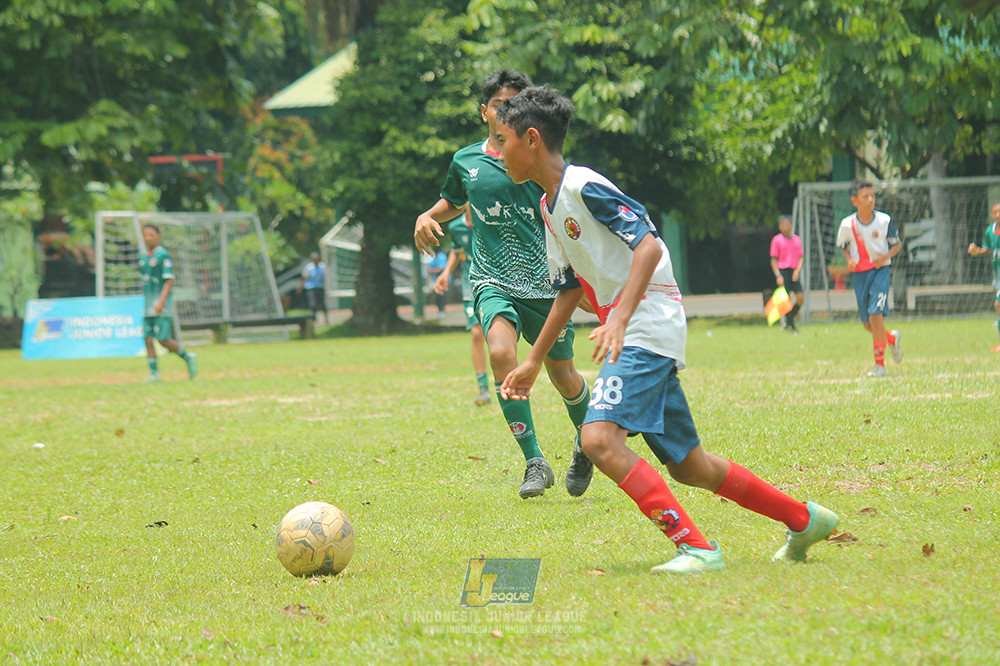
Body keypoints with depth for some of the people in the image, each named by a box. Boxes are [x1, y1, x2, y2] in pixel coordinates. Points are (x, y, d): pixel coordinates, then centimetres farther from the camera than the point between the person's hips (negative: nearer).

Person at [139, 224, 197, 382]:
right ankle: (154, 374, 2)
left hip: (163, 307, -7)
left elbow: (169, 281, -15)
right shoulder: (143, 259, 15)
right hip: (148, 307, 7)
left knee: (164, 340, -12)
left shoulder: (163, 256, -8)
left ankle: (188, 358, 9)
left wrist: (161, 302, -25)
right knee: (148, 339, -1)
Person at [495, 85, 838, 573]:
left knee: (600, 437, -25)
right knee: (687, 465, 12)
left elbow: (649, 245, -22)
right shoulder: (549, 207, 16)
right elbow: (569, 289, 26)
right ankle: (805, 520, 24)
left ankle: (696, 547, -25)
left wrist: (620, 318, -33)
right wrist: (533, 362, 27)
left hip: (648, 326, -10)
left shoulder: (584, 188, -13)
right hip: (627, 335, 10)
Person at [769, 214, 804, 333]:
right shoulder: (777, 240, -1)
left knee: (801, 298, -7)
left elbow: (801, 257, 11)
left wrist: (797, 271, -5)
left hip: (794, 273, 4)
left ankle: (788, 322, 14)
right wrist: (778, 275, -11)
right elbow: (773, 259, -1)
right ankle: (791, 326, 4)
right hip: (782, 271, -4)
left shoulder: (797, 239, 12)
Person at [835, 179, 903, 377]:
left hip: (880, 270, -3)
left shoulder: (884, 221, -8)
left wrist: (886, 256, -14)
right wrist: (849, 260, -8)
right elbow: (842, 246, 13)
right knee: (867, 324, 5)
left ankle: (880, 364, -8)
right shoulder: (848, 224, -6)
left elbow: (898, 244, 5)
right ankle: (891, 338, 39)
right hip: (859, 274, 3)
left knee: (876, 315, -18)